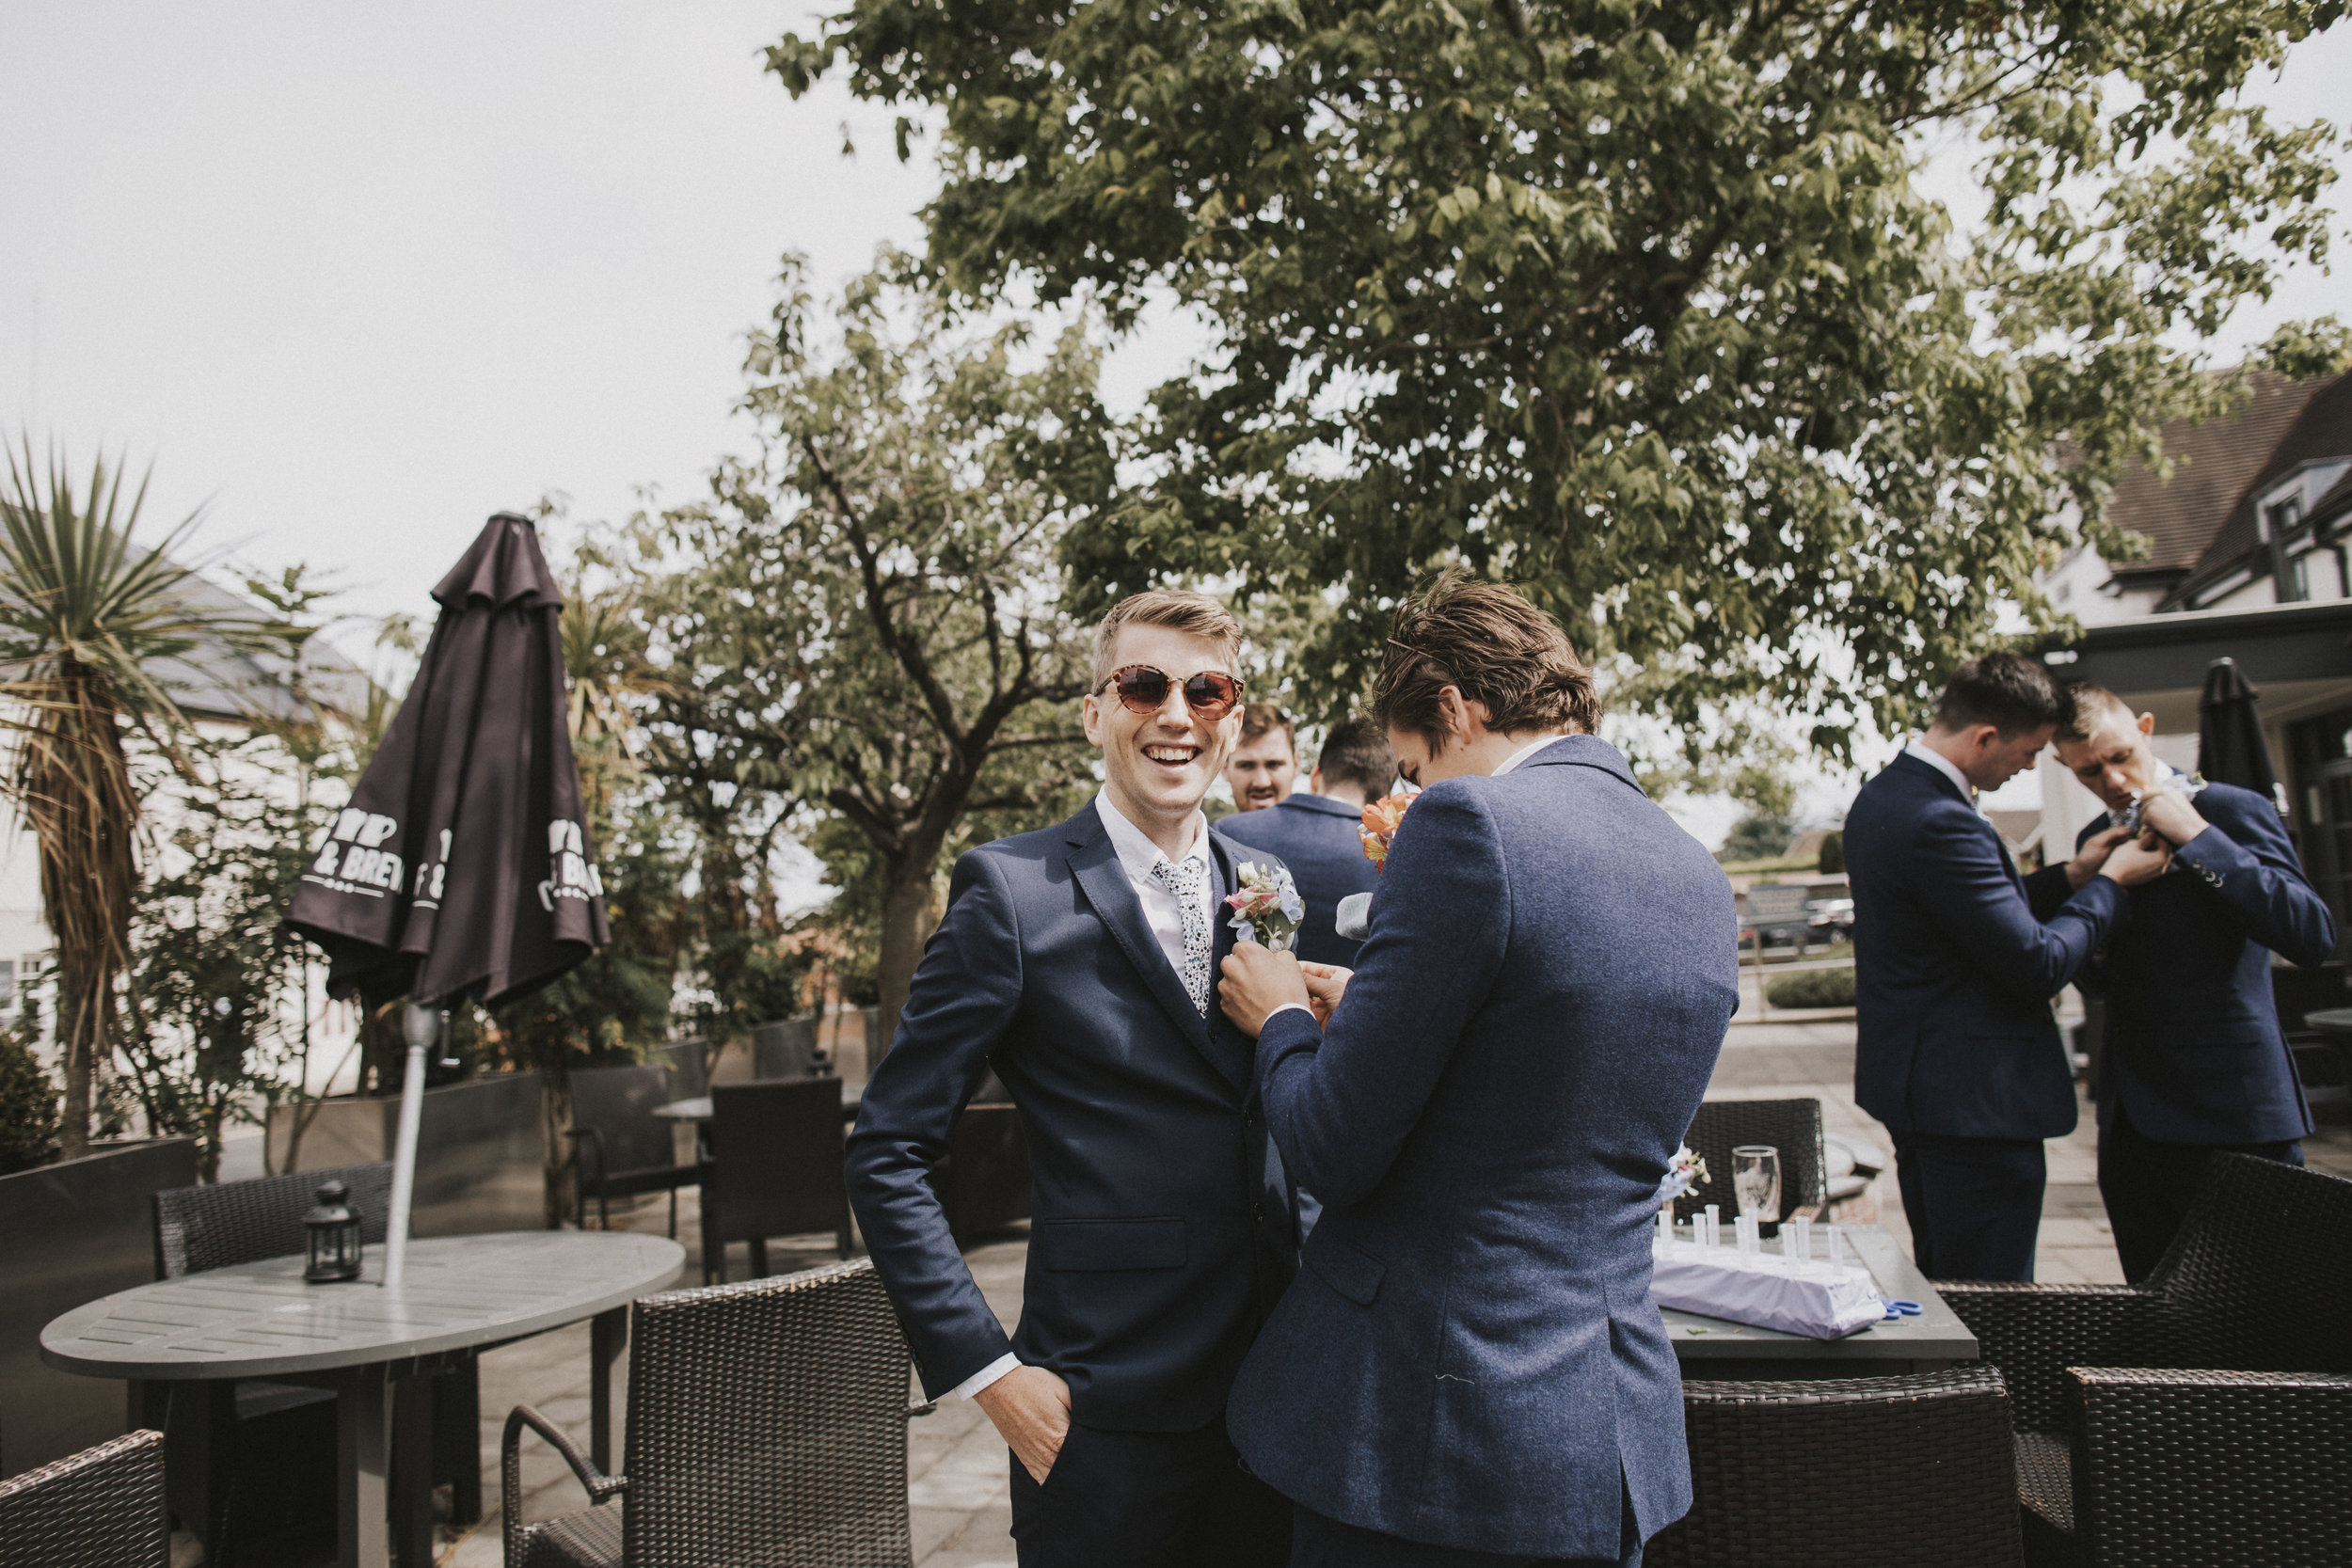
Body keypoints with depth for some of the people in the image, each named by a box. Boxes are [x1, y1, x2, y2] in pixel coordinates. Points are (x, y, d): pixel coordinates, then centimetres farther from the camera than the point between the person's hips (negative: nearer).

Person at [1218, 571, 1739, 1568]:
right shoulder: (1702, 883, 6)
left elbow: (1333, 1155, -18)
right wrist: (1370, 1010, 18)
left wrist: (1283, 1019, 2)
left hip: (1428, 1429, -7)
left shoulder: (1470, 823, -19)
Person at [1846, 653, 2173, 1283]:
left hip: (1912, 1083, 11)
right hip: (1975, 1102, -11)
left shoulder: (1880, 798, 9)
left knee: (1940, 1294, 21)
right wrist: (2110, 882, -6)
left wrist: (2070, 875, 13)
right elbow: (2038, 965, -20)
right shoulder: (1940, 822, -24)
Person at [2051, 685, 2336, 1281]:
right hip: (2132, 1120, 6)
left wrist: (2197, 839, -20)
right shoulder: (2097, 840, 12)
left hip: (2231, 1116, -6)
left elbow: (2313, 936, -19)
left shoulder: (2231, 810, -7)